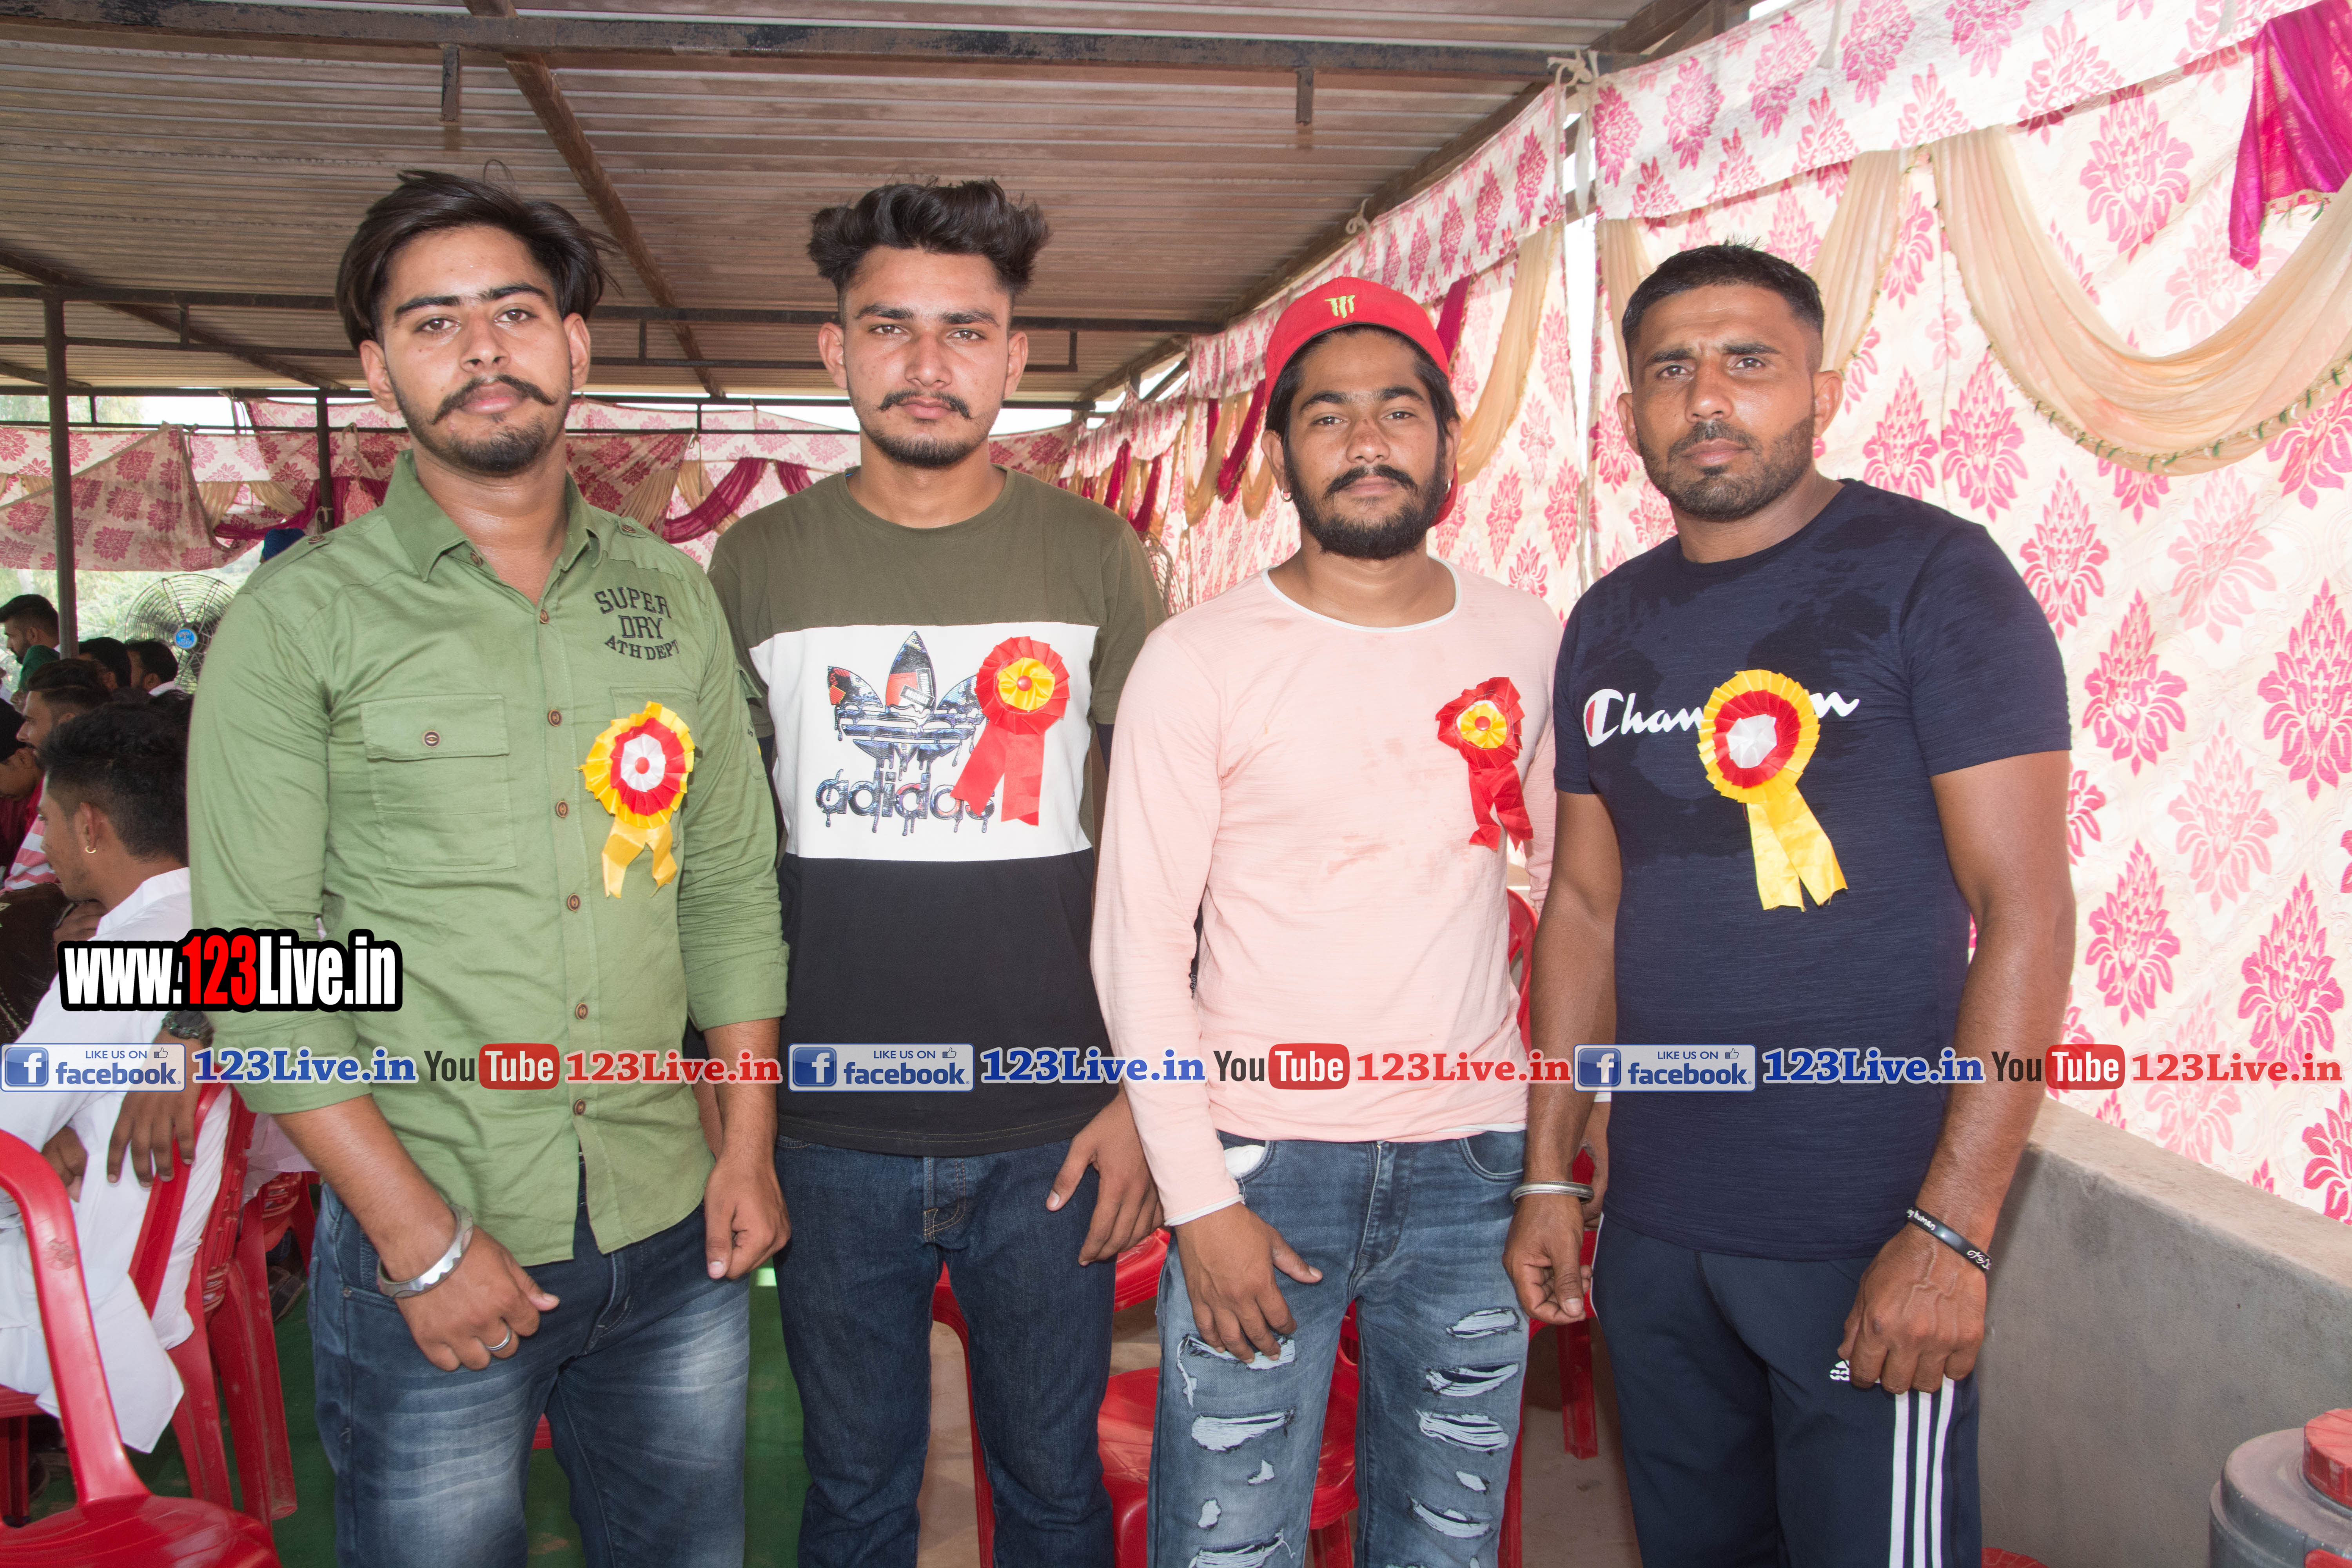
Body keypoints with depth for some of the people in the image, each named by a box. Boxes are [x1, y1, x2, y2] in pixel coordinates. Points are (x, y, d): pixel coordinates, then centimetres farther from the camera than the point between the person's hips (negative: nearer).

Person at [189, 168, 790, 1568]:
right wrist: (421, 1237, -13)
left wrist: (750, 1141, 2)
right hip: (427, 1246, -3)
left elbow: (733, 884, 8)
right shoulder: (301, 620, -6)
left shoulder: (669, 595, 6)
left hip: (677, 1238, 4)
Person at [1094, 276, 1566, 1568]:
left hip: (1472, 1163, 3)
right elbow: (1138, 940, -6)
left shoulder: (1534, 646, 4)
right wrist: (1199, 1199, -11)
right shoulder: (1199, 659, -6)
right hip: (1262, 1157, -3)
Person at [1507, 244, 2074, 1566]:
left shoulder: (1933, 576, -8)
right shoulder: (1611, 624, 7)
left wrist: (1951, 1231, -18)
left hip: (1868, 1238, -5)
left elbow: (2026, 908, -13)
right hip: (1654, 1231, 5)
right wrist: (1550, 1172, 8)